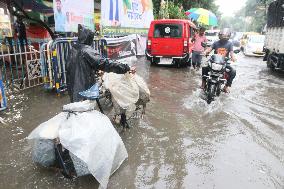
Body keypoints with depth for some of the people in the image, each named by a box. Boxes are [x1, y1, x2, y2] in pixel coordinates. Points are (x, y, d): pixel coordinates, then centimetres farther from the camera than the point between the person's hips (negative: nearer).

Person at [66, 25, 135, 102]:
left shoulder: (74, 49, 6)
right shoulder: (86, 50, -19)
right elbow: (104, 64, -27)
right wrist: (127, 68, -27)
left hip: (73, 87, 8)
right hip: (85, 88, -8)